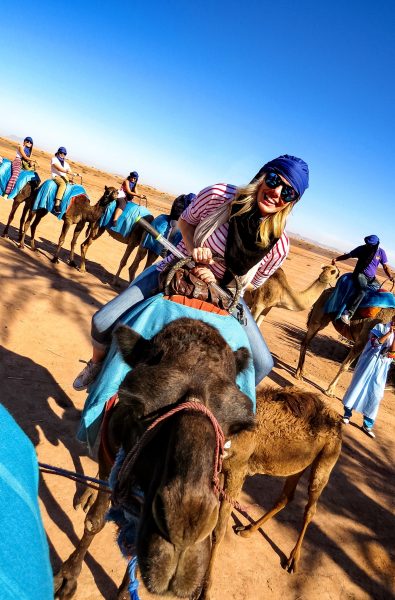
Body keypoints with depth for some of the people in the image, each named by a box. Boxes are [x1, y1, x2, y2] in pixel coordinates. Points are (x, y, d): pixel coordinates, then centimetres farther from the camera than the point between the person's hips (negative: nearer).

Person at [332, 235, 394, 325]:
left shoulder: (381, 252, -3)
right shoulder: (361, 249, -9)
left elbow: (385, 267, 4)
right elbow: (348, 255, 2)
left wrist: (391, 276, -12)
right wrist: (336, 258, -9)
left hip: (372, 278, 5)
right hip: (360, 274, -5)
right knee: (363, 290, -33)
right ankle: (347, 313, -40)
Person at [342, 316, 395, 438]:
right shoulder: (380, 327, -2)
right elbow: (375, 343, -16)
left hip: (381, 369, 2)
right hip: (369, 363, -2)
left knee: (375, 395, 2)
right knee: (357, 387, 3)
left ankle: (367, 425, 13)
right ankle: (347, 414, 21)